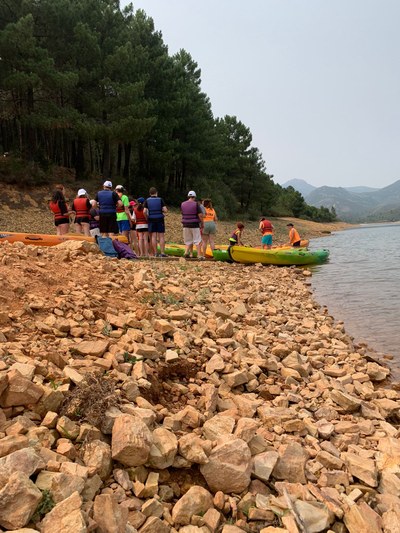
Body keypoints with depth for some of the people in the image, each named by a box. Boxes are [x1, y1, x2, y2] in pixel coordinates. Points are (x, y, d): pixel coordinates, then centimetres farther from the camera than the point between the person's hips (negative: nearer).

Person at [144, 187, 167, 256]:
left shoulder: (147, 200, 3)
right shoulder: (160, 200, 0)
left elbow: (144, 211, -5)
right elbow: (165, 210, -7)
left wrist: (147, 218, 9)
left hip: (151, 220, 1)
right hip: (160, 219, -1)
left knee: (153, 237, 3)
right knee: (161, 236, 0)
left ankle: (155, 253, 1)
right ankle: (162, 253, -5)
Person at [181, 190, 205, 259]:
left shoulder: (182, 204, 4)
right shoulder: (196, 204, -8)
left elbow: (182, 213, 12)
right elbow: (200, 215, -11)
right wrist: (202, 223, 0)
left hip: (186, 225, 3)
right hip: (195, 225, -3)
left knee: (188, 240, 14)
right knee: (197, 240, 4)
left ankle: (186, 252, -4)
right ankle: (199, 255, 3)